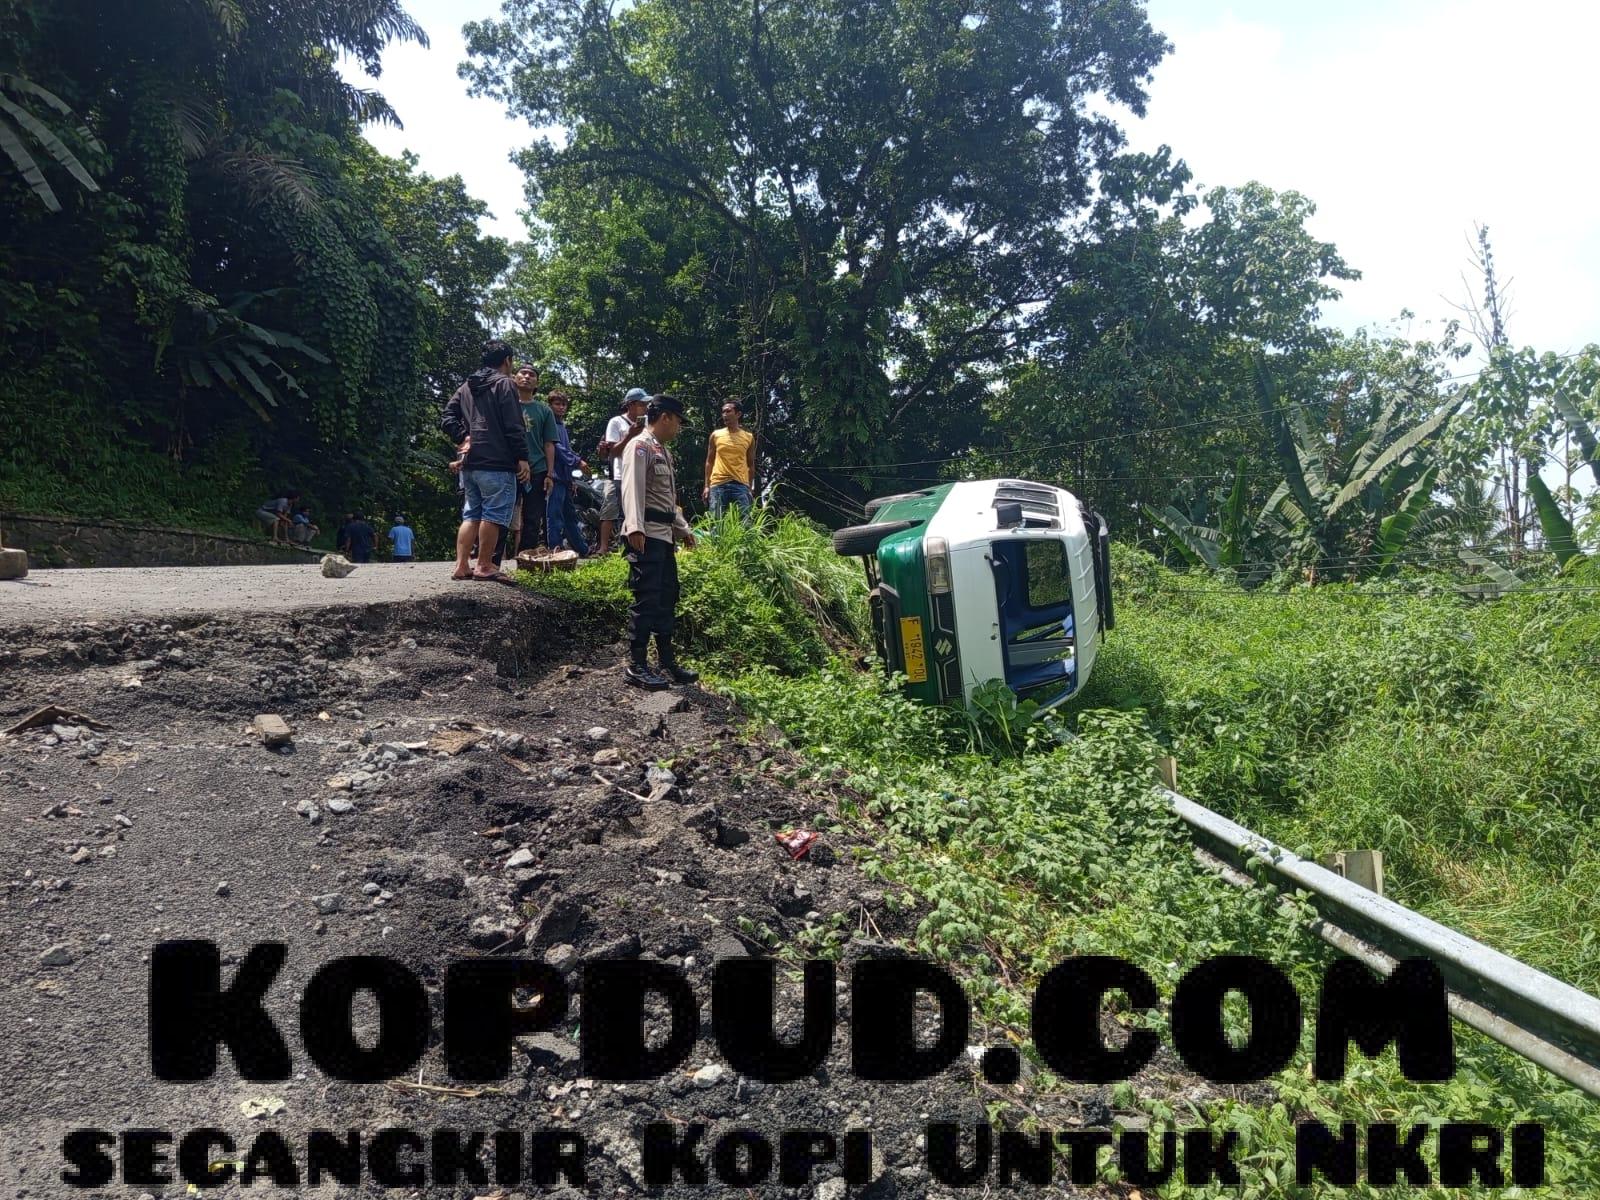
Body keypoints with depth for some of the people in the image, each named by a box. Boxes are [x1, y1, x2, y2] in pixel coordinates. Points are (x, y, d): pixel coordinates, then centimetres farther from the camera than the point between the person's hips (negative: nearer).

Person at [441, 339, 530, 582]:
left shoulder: (466, 387, 18)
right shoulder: (505, 384, -5)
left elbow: (447, 419, 12)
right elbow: (514, 426, -12)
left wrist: (464, 438, 8)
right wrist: (522, 457, -11)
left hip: (470, 463, 8)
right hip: (497, 463, -8)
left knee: (471, 514, 11)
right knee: (493, 515, -4)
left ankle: (461, 566, 7)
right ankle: (484, 567, -3)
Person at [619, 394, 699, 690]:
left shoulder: (662, 451, 22)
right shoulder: (640, 447, -9)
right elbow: (632, 489, -21)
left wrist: (682, 527, 28)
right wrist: (634, 528, -32)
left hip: (664, 535, 10)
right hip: (646, 535, -10)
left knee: (667, 598, 13)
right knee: (646, 599, -9)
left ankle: (666, 661, 21)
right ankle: (636, 666, -3)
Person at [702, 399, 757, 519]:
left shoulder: (749, 437, 9)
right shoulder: (715, 435, 9)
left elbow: (751, 464, 14)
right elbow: (709, 462, 12)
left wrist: (751, 488, 7)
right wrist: (707, 486, 4)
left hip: (741, 485, 0)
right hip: (718, 484, 0)